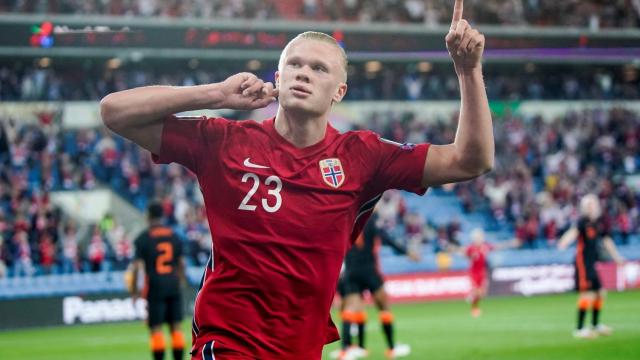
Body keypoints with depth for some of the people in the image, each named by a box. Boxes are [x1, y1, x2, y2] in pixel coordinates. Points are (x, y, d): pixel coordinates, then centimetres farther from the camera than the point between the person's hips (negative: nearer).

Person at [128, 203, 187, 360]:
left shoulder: (143, 238, -6)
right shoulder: (174, 236, 8)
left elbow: (136, 266, -9)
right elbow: (181, 263, 14)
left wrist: (134, 290, -2)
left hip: (155, 287, -4)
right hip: (174, 286, 4)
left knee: (156, 328, -3)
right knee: (176, 327, 7)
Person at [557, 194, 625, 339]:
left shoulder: (599, 223, 10)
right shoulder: (583, 221, -12)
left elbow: (607, 240, 24)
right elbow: (574, 231, -32)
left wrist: (616, 257, 33)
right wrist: (564, 243, -52)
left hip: (592, 263, 8)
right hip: (582, 262, -8)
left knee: (600, 293, 15)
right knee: (588, 294, -14)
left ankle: (596, 326, 31)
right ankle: (579, 329, -8)